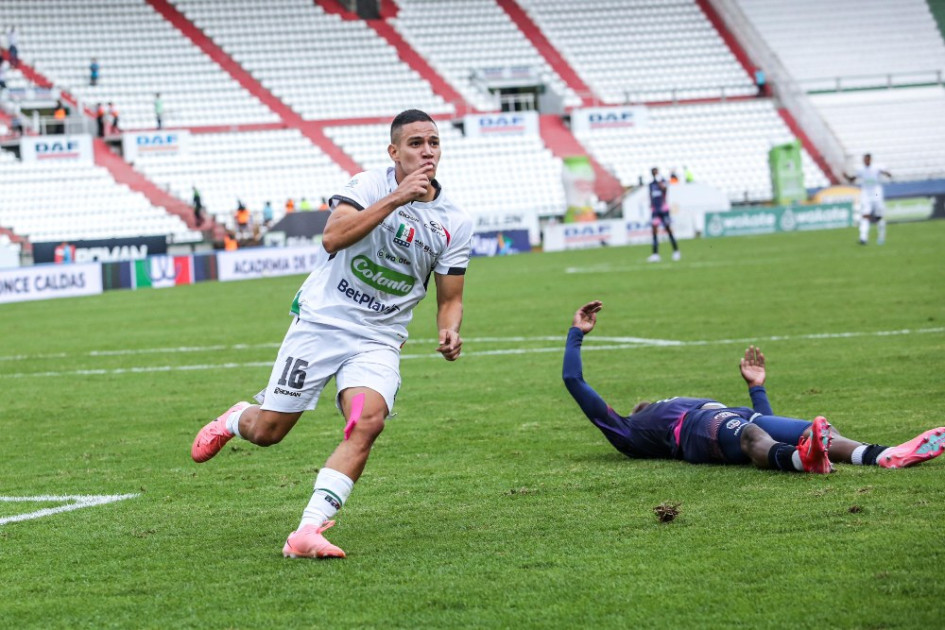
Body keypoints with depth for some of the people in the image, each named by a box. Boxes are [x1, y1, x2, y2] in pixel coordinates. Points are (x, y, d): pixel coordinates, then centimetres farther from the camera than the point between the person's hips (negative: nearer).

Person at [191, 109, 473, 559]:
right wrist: (396, 199, -31)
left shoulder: (455, 223, 1)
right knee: (266, 431, 2)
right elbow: (332, 238, -27)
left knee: (367, 422, -26)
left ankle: (308, 531, -27)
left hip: (378, 341, 2)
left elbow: (450, 299, 9)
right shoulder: (369, 186, -9)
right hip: (321, 322, -2)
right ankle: (234, 420, 41)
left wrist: (449, 332, -14)